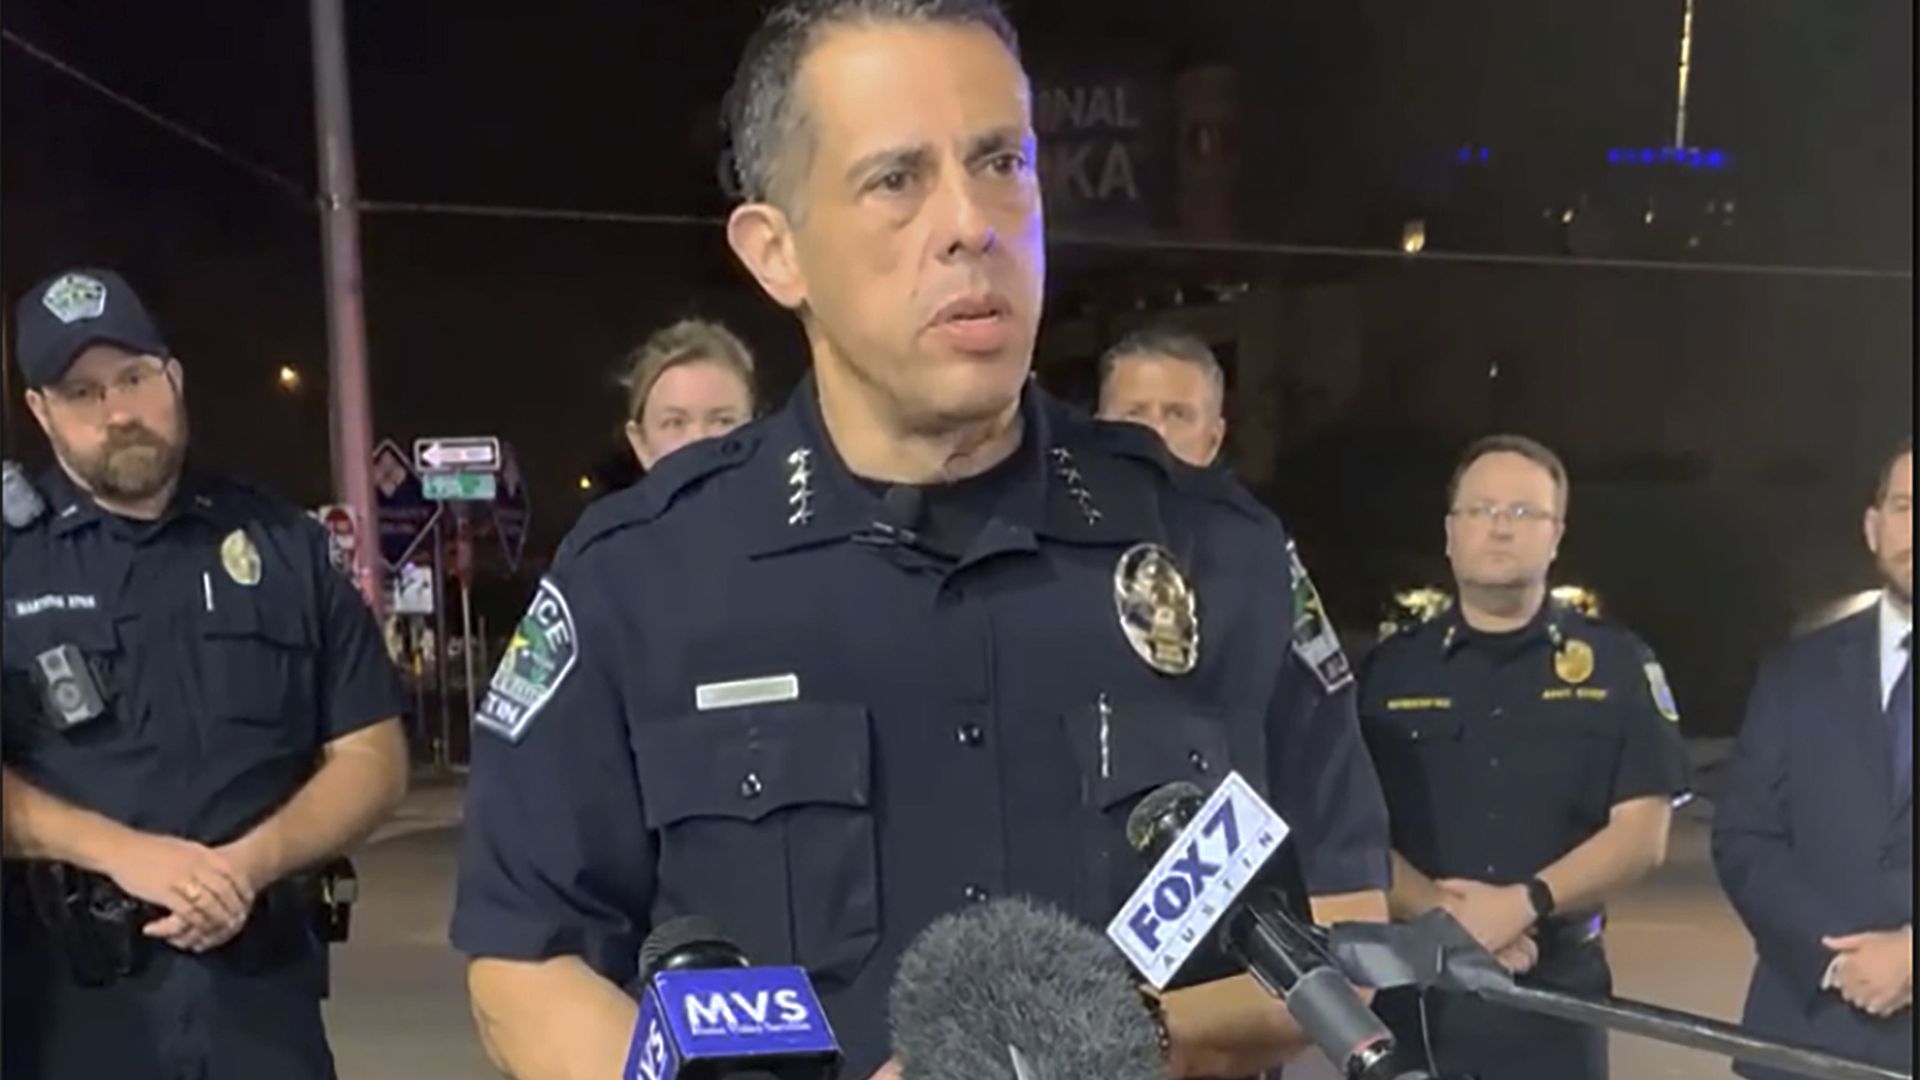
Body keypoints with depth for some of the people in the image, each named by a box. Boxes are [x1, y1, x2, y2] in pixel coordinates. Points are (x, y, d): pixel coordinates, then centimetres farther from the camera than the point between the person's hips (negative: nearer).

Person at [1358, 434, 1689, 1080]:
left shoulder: (1616, 664, 5)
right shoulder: (1389, 671, 7)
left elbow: (1641, 834, -2)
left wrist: (1525, 903, -18)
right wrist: (1441, 912, -16)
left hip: (1558, 992, 0)